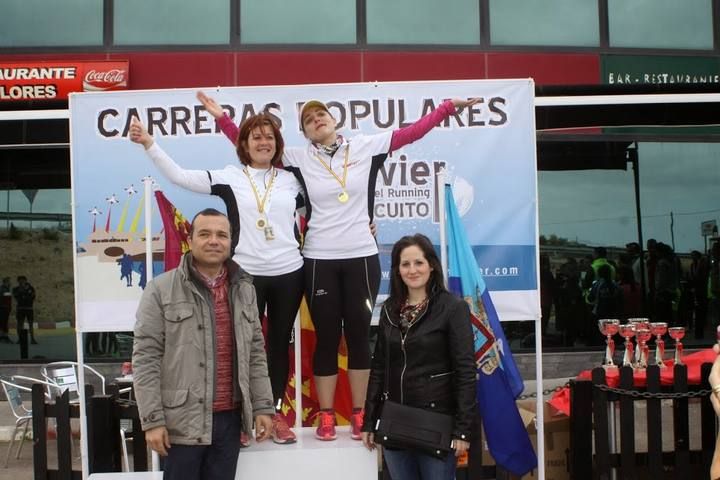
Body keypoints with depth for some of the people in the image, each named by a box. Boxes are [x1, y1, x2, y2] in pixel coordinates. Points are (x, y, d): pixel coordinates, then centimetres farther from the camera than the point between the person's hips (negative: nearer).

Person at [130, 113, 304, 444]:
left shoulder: (290, 180, 7)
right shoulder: (230, 177, 0)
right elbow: (180, 176, -8)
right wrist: (149, 143, -14)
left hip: (289, 274, 2)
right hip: (246, 275, -2)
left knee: (280, 343, 10)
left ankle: (276, 413, 22)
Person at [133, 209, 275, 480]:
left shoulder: (244, 290, 10)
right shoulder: (161, 289, -5)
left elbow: (256, 353, 13)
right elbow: (145, 358, -7)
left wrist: (263, 406, 7)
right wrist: (152, 420, -11)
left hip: (229, 418, 4)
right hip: (183, 421, -4)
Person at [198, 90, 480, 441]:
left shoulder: (365, 146, 3)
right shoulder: (299, 158, 1)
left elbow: (411, 132, 3)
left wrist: (450, 105, 1)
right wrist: (222, 117, -4)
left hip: (362, 257, 1)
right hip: (319, 261, 0)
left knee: (359, 334, 9)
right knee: (326, 337, 6)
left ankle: (360, 414, 18)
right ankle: (326, 416, 15)